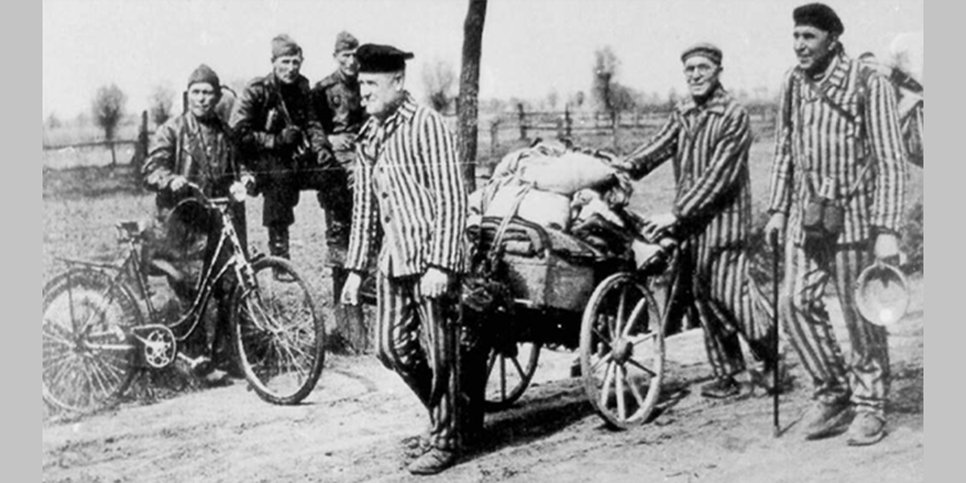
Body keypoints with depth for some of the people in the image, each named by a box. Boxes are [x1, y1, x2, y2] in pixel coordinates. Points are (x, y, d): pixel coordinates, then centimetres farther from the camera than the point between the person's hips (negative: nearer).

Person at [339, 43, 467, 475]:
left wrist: (440, 265, -19)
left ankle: (444, 442, 15)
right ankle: (442, 409, 31)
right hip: (392, 258, 8)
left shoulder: (424, 124, -10)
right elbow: (364, 208, 18)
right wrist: (355, 268, 15)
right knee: (391, 346, 9)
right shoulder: (368, 136, 13)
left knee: (439, 353, 1)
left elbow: (451, 198, -14)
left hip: (430, 258, -7)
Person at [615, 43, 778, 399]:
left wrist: (675, 215, -22)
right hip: (689, 222, 7)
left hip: (722, 219, -6)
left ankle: (774, 355, 18)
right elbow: (659, 146, 0)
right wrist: (624, 168, -20)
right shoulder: (683, 114, 12)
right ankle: (726, 374, 20)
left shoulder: (734, 116, -11)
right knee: (700, 296, 8)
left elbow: (717, 176, -18)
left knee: (728, 292, -6)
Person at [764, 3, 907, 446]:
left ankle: (869, 407, 18)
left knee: (861, 316, 3)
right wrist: (777, 209, 13)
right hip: (805, 215, 5)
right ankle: (832, 394, 16)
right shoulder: (793, 85, 8)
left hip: (853, 216, -5)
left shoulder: (869, 85, -9)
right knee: (796, 303, -1)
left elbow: (890, 161, -11)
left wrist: (887, 230, -17)